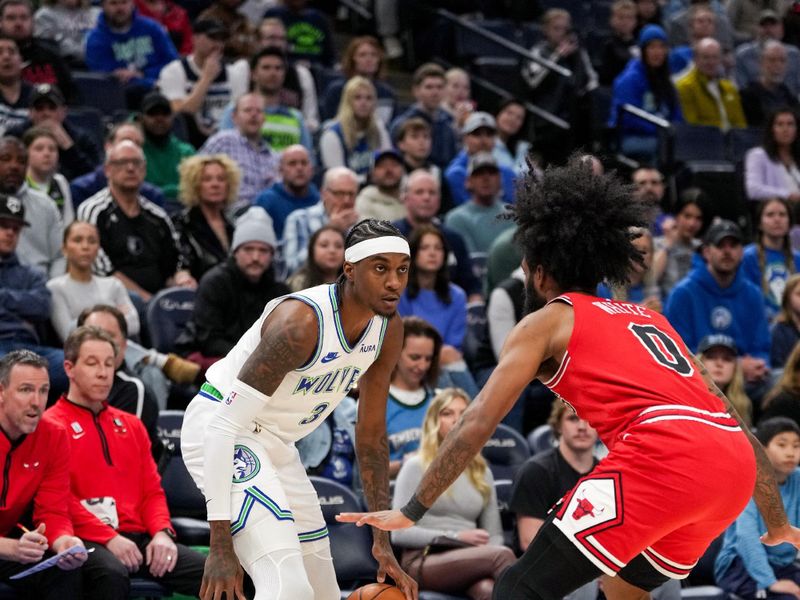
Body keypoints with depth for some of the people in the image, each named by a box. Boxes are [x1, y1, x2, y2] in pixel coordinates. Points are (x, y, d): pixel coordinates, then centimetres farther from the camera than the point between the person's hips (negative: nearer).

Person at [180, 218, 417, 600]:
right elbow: (225, 424, -29)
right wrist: (221, 546, -32)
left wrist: (383, 541, 3)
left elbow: (371, 434, 6)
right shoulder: (301, 322, -29)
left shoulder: (388, 328, -4)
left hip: (274, 442, 9)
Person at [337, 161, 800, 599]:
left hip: (663, 454, -7)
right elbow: (735, 420, 33)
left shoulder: (546, 321, 16)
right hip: (735, 464, 7)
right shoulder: (649, 320, 34)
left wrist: (411, 512, 12)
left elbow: (477, 424, 8)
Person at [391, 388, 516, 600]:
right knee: (503, 555, -34)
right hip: (424, 561, -3)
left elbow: (494, 535, 23)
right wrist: (456, 537, -10)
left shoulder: (482, 473, 24)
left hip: (469, 562, 3)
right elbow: (399, 533, -1)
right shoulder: (416, 467, 9)